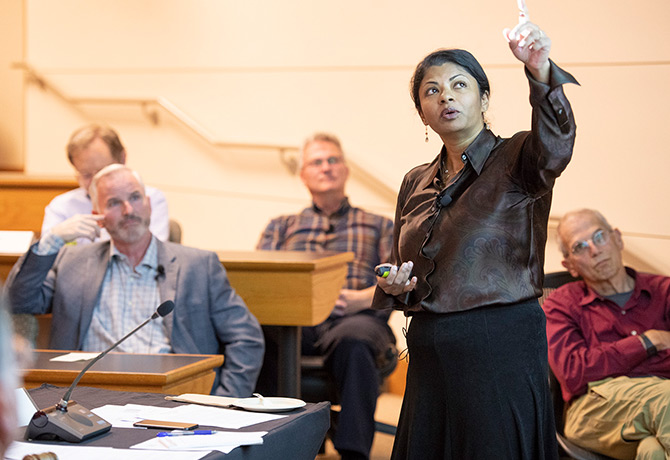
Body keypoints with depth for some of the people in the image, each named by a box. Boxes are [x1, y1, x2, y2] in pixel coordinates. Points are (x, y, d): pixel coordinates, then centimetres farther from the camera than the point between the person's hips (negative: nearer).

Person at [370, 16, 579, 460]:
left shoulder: (516, 159, -3)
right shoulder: (416, 183, 13)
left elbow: (554, 145, -28)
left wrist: (541, 72, -44)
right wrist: (393, 286, -2)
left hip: (502, 347, -5)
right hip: (430, 351, 6)